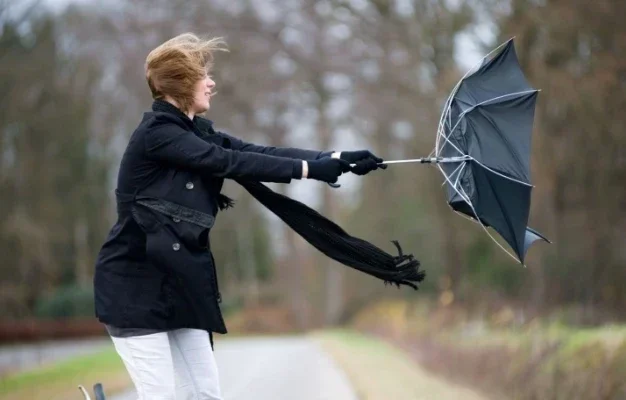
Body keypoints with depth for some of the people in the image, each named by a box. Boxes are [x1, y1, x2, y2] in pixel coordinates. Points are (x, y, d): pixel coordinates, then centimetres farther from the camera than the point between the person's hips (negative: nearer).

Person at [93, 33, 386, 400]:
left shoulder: (196, 131, 10)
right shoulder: (156, 133, -16)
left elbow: (258, 152, 1)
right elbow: (230, 162, -22)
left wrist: (337, 159, -9)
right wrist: (310, 169, -22)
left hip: (177, 282, 9)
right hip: (136, 285, -9)